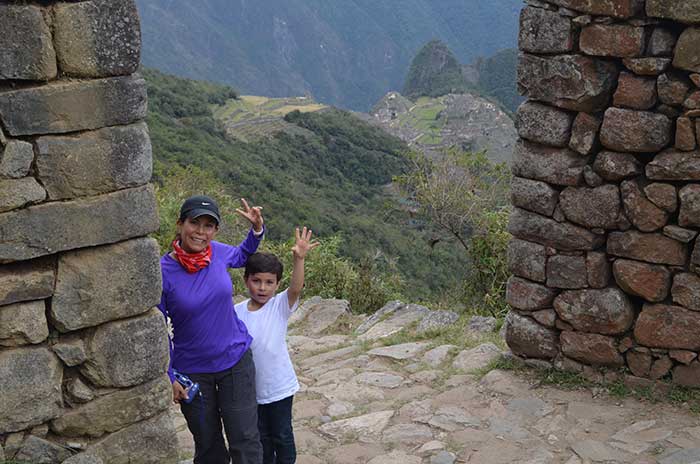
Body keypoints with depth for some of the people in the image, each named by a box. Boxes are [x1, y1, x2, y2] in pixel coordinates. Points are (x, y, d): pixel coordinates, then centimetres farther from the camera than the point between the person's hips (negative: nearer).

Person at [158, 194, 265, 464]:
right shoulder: (163, 271, -18)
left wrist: (257, 229, -1)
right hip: (192, 372, -2)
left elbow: (242, 255, 17)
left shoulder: (218, 252, -9)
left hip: (236, 360, 2)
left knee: (245, 441, 3)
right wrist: (169, 377, -8)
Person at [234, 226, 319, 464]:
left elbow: (296, 288, -31)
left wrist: (298, 259, -47)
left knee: (282, 435, 13)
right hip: (251, 387, 2)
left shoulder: (280, 306, -13)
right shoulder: (237, 312, -6)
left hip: (279, 385, -2)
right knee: (261, 435, 20)